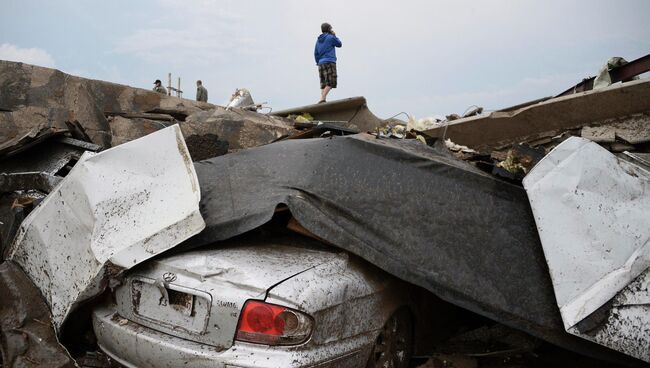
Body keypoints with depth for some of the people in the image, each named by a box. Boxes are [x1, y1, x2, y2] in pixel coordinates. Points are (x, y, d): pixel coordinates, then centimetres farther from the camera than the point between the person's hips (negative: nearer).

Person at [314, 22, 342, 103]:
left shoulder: (318, 40, 17)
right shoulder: (331, 37, -2)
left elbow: (316, 53, 17)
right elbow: (339, 44, 12)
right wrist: (334, 35, 18)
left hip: (321, 63, 7)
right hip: (330, 62, -7)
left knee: (324, 84, 8)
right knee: (330, 83, -12)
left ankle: (323, 99, -1)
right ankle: (322, 99, -26)